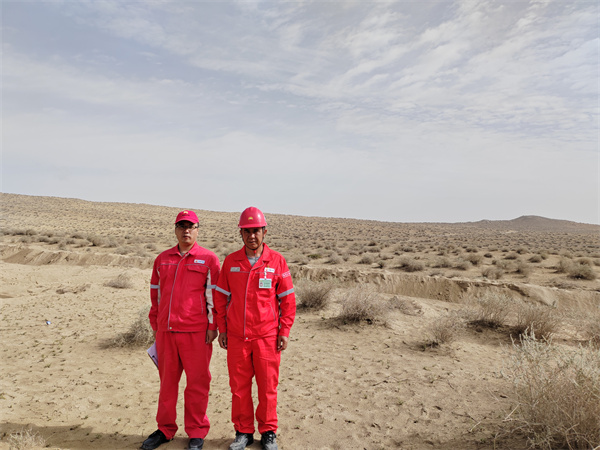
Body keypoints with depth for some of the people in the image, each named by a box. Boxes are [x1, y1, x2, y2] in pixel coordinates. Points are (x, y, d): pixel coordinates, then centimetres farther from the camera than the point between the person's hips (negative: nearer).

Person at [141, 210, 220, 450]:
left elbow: (214, 295, -3)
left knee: (197, 383, 6)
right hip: (165, 332, 4)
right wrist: (155, 326, 14)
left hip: (196, 332, -4)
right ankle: (165, 429, 31)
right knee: (167, 381, 15)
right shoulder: (162, 259, 11)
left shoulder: (208, 259, -2)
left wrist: (212, 326, -6)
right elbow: (156, 294, 16)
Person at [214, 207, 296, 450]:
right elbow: (221, 297, 8)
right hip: (236, 336, 2)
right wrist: (221, 329, 6)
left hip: (267, 336, -2)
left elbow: (288, 299, 0)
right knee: (239, 386, 11)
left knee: (267, 386, 8)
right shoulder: (231, 261, 3)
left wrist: (284, 332, -3)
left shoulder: (277, 261, -4)